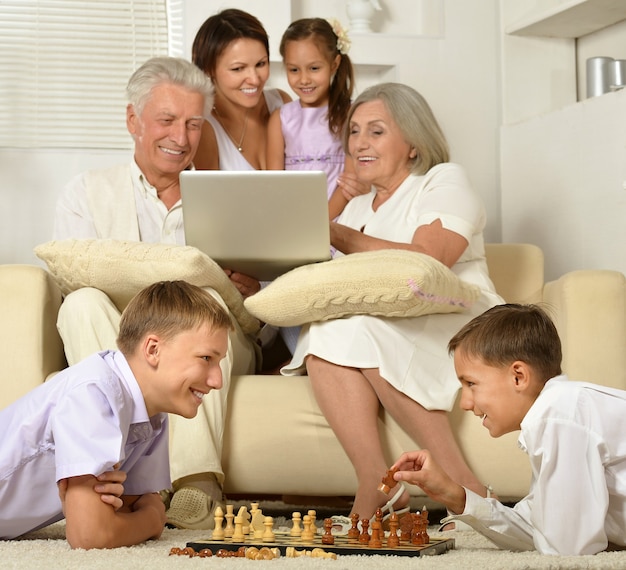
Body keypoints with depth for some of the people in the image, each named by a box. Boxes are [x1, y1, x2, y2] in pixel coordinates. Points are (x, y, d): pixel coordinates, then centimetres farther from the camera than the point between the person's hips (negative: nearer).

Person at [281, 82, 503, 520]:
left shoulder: (444, 181, 6)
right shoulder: (357, 208, 26)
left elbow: (428, 261, -13)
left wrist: (337, 236, -15)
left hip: (456, 332, -5)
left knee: (356, 325, -32)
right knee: (324, 329, -26)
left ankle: (459, 480, -30)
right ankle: (375, 485, -38)